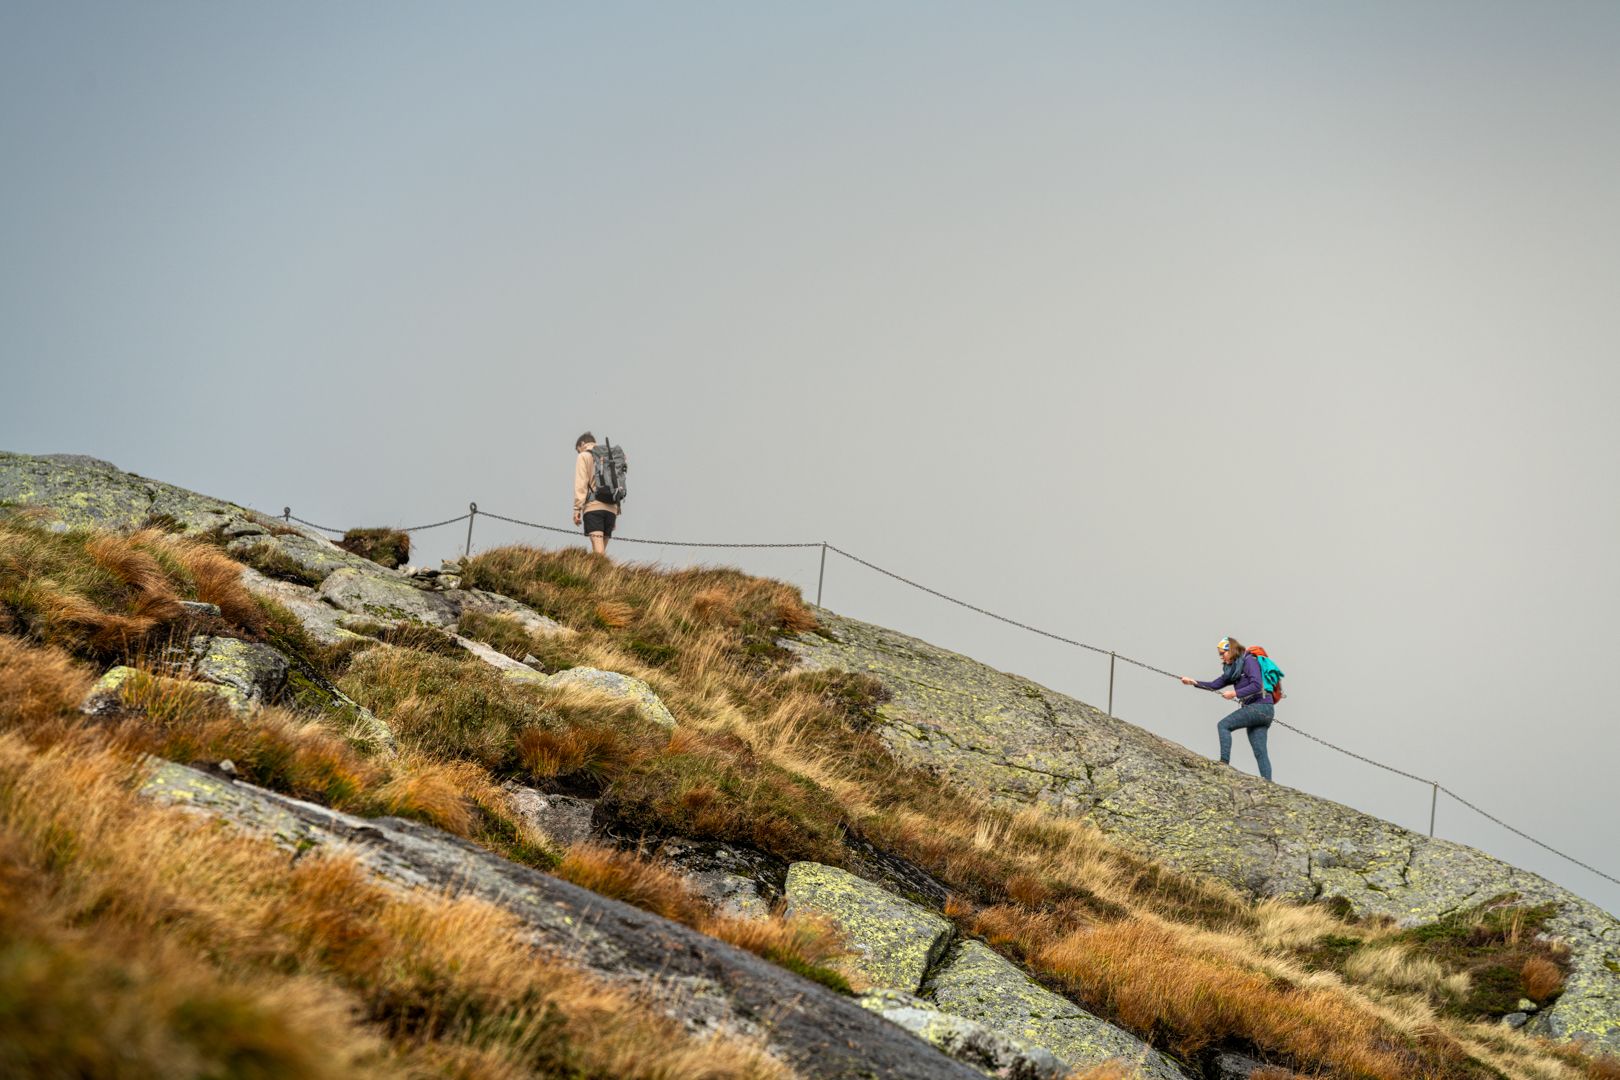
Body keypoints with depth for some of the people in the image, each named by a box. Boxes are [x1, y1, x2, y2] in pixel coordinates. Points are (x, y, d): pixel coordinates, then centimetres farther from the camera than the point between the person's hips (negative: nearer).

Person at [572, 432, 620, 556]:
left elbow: (580, 484, -4)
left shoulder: (584, 456, 8)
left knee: (598, 550, -17)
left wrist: (577, 508, -7)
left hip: (593, 506, -5)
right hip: (611, 508, 5)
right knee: (601, 551, 6)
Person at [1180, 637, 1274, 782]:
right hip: (1254, 709, 9)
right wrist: (1194, 682, 7)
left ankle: (1224, 762, -17)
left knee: (1223, 725, -12)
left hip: (1260, 706, -9)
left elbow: (1256, 685, -18)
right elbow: (1215, 685, 17)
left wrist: (1235, 693, -20)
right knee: (1260, 753, 2)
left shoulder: (1249, 661, -6)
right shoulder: (1233, 669, 20)